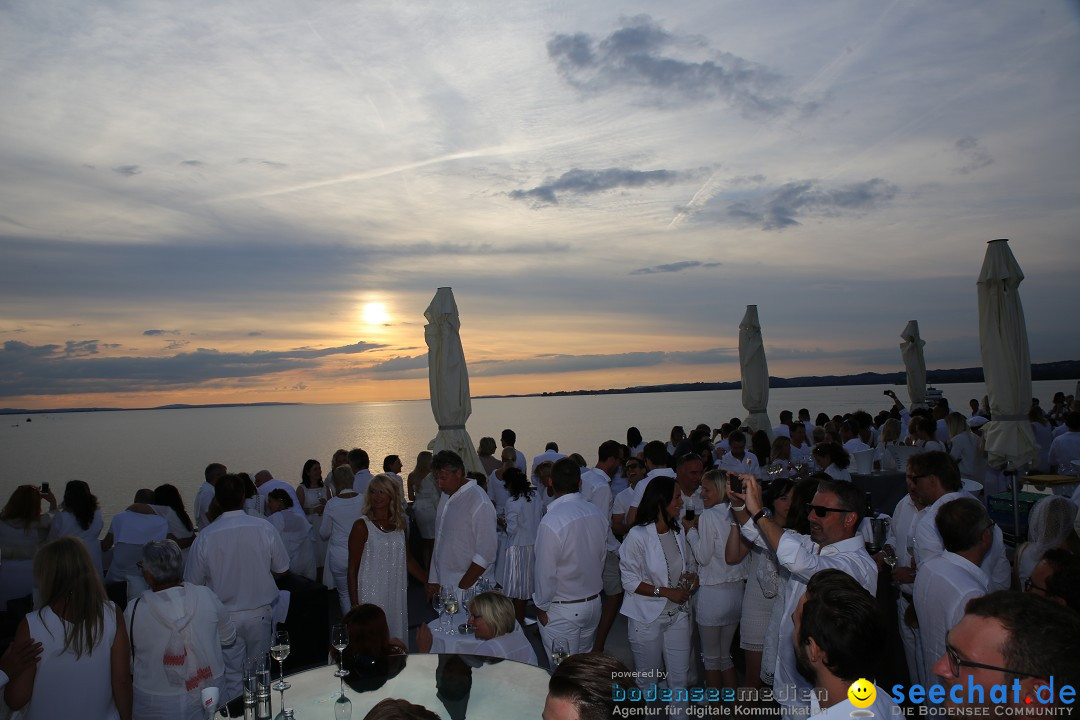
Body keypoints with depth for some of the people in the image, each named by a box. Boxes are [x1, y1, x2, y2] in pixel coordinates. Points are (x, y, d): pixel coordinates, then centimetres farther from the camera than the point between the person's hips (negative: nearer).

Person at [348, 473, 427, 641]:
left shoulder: (399, 524, 9)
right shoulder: (362, 526, -6)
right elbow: (352, 570, -5)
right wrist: (355, 606, -9)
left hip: (396, 595, 5)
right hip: (371, 595, -4)